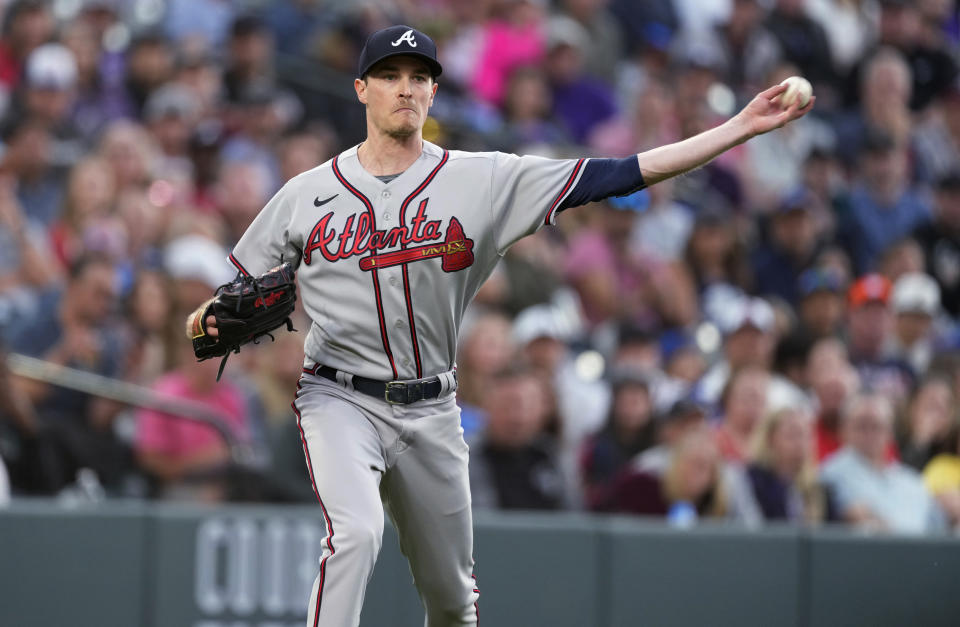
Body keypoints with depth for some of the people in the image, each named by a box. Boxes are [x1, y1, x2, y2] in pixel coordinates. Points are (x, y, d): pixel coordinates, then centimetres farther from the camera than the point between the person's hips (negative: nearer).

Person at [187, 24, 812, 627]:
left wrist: (740, 128, -12)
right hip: (340, 402, -2)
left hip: (431, 414, 2)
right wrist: (211, 320, -12)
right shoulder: (307, 195, 1)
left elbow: (617, 174, -6)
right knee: (356, 533, -28)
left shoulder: (485, 180, -1)